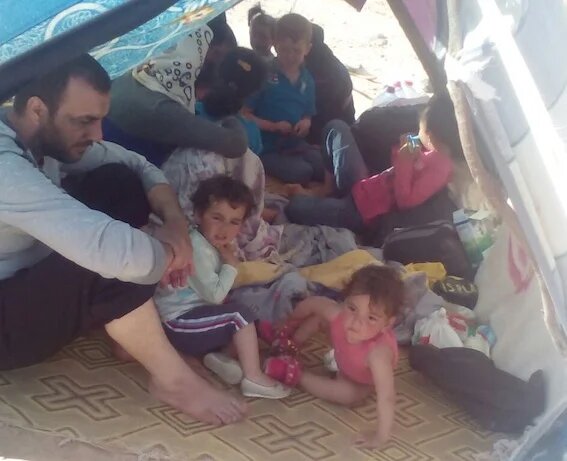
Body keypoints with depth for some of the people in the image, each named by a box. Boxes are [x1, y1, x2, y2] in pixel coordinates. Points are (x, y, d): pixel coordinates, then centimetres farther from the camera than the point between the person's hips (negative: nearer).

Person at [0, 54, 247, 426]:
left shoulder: (47, 136, -5)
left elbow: (137, 166, 6)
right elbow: (121, 253, -42)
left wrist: (176, 223, -11)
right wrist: (168, 252, -21)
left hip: (32, 276, 9)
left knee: (120, 183, -3)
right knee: (116, 263, -32)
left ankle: (133, 329, 1)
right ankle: (171, 379, -10)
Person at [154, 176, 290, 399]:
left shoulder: (214, 244, 9)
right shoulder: (198, 250, -22)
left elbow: (213, 294, 7)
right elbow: (215, 295, -23)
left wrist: (228, 260, -3)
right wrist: (231, 265, -14)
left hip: (189, 314, 10)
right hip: (177, 323, -10)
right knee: (241, 315, -18)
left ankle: (215, 354, -4)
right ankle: (253, 378, -15)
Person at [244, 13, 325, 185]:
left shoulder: (307, 80, 10)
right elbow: (244, 114, -8)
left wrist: (306, 123, -4)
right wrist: (273, 126, -20)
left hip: (296, 145, 5)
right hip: (267, 149, -5)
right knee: (301, 172, -28)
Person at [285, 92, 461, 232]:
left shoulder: (440, 169, -23)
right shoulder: (432, 152, 5)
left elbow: (405, 201, -28)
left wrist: (404, 162, -26)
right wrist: (402, 150, 0)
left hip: (360, 211, -9)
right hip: (363, 186, 10)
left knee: (293, 209, -20)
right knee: (337, 127, 15)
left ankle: (301, 196, 16)